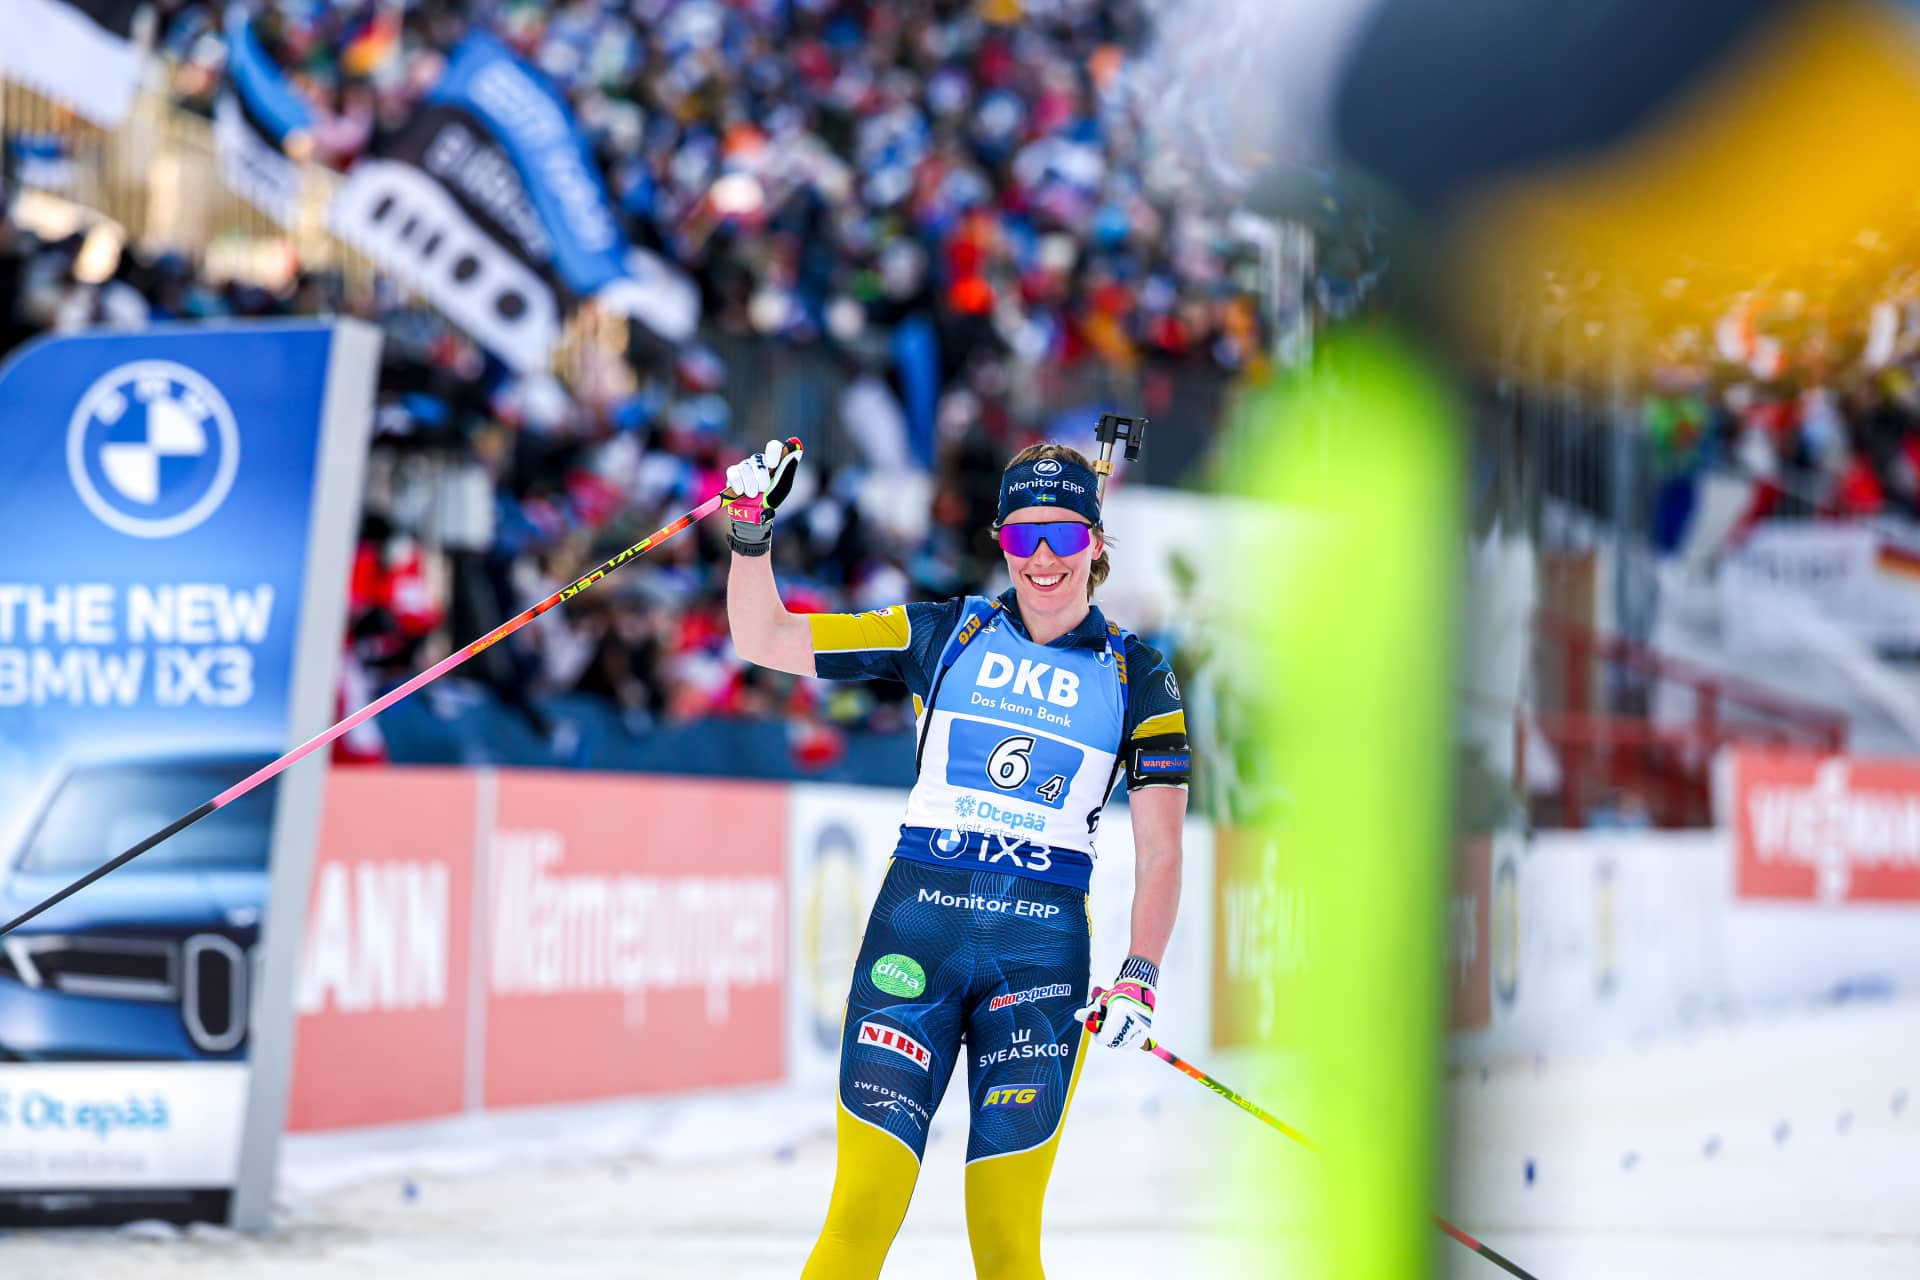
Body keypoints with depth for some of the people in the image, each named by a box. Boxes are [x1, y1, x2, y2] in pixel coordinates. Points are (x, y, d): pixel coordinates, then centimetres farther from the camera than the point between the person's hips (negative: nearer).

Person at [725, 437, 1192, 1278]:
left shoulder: (1136, 677, 9)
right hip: (919, 919, 0)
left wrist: (1138, 980, -7)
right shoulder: (946, 637, 9)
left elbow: (1160, 854, 6)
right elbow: (764, 640, 10)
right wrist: (751, 529, -4)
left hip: (1043, 947, 0)